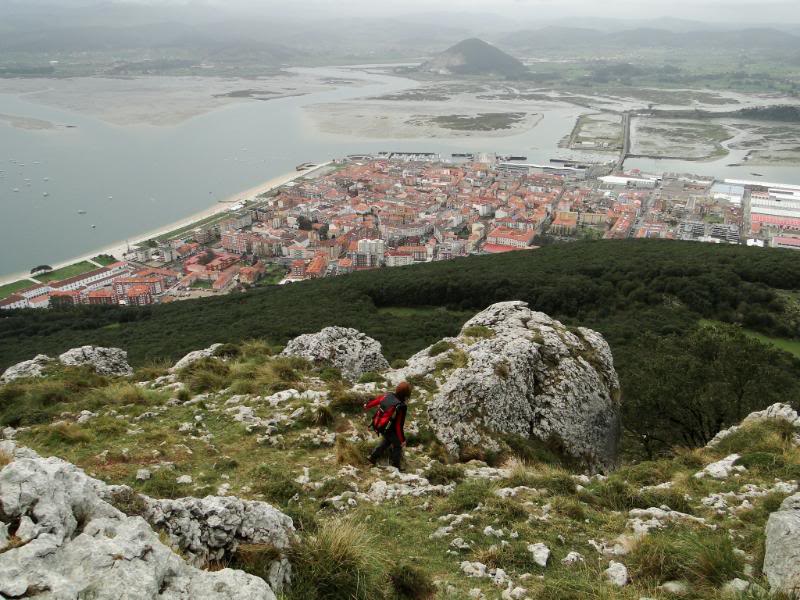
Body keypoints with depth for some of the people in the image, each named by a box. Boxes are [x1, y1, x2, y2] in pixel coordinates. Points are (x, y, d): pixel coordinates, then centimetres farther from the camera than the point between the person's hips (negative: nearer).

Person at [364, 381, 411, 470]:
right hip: (389, 430, -7)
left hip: (378, 425, 7)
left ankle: (373, 457, 41)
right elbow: (399, 426, -26)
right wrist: (402, 440, -12)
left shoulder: (387, 396, -14)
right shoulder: (400, 408, -32)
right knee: (397, 445, 18)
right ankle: (396, 466, 31)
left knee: (387, 440, 33)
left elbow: (376, 400, 7)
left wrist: (367, 406, 28)